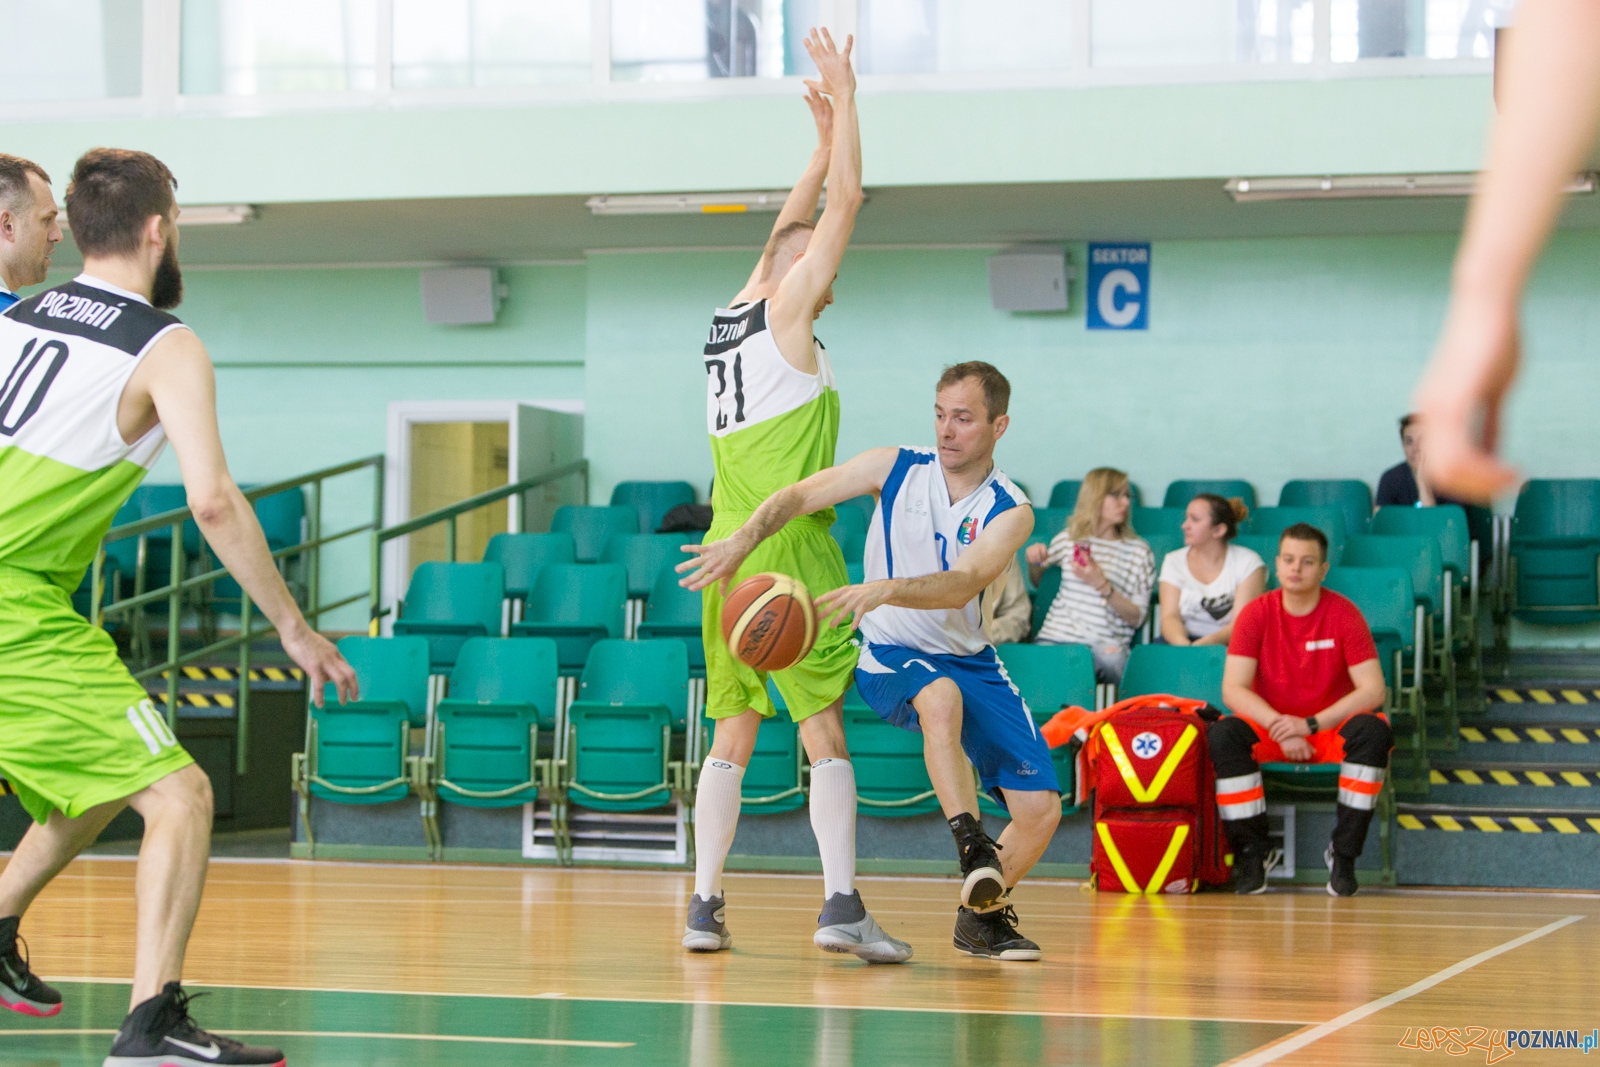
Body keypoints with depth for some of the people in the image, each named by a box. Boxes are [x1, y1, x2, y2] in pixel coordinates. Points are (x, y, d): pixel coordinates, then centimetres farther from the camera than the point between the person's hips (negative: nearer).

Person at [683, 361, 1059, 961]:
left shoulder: (1010, 512, -11)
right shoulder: (897, 469, -7)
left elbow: (960, 586, -29)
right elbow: (800, 496, -16)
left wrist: (884, 590, -47)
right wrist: (743, 541, -36)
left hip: (971, 661, 2)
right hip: (891, 657, -2)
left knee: (1041, 809, -8)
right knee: (942, 698, -40)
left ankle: (982, 914, 16)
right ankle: (971, 845, -34)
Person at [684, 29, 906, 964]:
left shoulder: (733, 317, 15)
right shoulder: (786, 311, -3)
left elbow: (791, 230, 30)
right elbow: (843, 205, -3)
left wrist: (825, 141, 35)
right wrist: (844, 99, 5)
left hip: (727, 556, 7)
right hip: (789, 553, -7)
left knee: (733, 737, 10)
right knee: (825, 733, -7)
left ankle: (705, 906, 7)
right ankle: (842, 905, -15)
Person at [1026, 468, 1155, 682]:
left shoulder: (1139, 551, 9)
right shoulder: (1068, 540, 14)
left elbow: (1137, 618, 2)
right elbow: (1039, 583, 32)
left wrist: (1102, 585, -11)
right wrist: (1034, 562, 9)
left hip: (1106, 643, -1)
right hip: (1057, 637, 1)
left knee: (1111, 658, -38)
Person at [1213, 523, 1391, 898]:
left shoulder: (1344, 614, -7)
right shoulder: (1257, 613, -5)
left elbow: (1373, 690, -14)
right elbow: (1233, 689, -11)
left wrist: (1311, 724, -24)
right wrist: (1278, 727, -26)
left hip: (1329, 728, 0)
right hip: (1269, 726, 0)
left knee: (1373, 731, -32)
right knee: (1223, 734, -30)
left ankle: (1343, 853, -21)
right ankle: (1250, 854, -19)